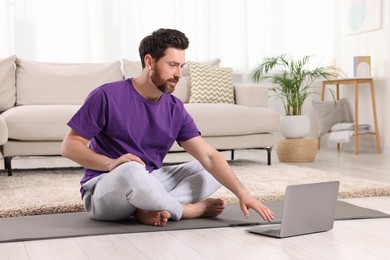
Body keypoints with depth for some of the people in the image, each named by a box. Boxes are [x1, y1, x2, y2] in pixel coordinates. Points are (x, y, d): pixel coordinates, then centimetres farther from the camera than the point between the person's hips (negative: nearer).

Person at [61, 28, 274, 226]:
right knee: (131, 170, -39)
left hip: (148, 185, 6)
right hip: (102, 192, -6)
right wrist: (111, 163, -26)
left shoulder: (175, 110, 1)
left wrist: (242, 193, -18)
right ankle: (186, 209, -13)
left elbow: (209, 156, -5)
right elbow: (69, 146, -11)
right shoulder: (107, 97, -13)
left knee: (211, 171, -1)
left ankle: (150, 208, -22)